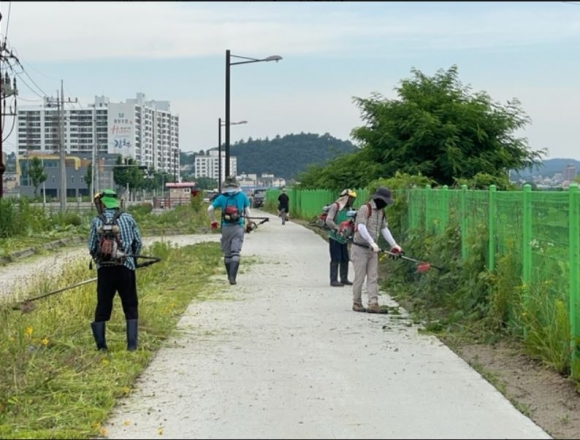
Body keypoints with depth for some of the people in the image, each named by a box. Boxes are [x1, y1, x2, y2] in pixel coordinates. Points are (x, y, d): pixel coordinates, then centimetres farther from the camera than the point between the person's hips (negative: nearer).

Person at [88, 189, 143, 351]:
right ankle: (132, 344, 2)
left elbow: (91, 248, 2)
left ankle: (101, 345, 12)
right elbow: (138, 243, 4)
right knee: (130, 306, 8)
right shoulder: (128, 218, 3)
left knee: (103, 306, 10)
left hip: (104, 269, 0)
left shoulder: (96, 221, 0)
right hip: (126, 267, 0)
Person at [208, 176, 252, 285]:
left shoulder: (222, 197, 4)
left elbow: (210, 209, -4)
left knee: (227, 254, 14)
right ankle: (232, 277, -19)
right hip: (238, 227, -1)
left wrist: (213, 221, 8)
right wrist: (249, 224, 16)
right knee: (235, 253, -5)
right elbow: (247, 211, 4)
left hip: (226, 227, 1)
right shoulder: (242, 196, 3)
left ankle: (230, 276, 23)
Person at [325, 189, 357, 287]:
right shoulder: (335, 206, -10)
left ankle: (344, 279, 19)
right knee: (335, 259, -6)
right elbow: (328, 220, -19)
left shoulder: (348, 209, 11)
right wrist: (338, 228, -28)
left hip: (344, 238, 7)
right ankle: (333, 280, -2)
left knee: (345, 259, 10)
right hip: (334, 238, -7)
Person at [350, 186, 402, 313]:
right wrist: (372, 243, -34)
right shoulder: (364, 209, -16)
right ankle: (356, 303, 11)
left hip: (372, 250, 8)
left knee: (373, 278, 1)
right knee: (360, 277, -1)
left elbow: (384, 229, 14)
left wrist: (394, 244, 4)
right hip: (360, 249, -8)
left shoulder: (380, 212, 11)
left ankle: (373, 304, -2)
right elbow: (361, 228, -26)